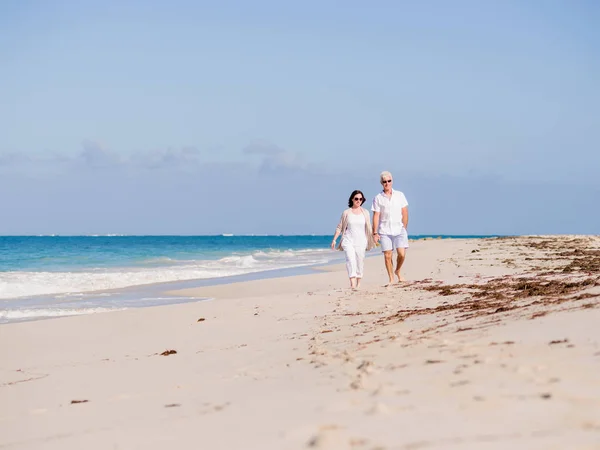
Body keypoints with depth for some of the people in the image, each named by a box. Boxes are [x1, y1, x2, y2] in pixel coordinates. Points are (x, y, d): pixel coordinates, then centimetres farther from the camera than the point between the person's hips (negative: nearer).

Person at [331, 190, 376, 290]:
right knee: (351, 259, -21)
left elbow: (368, 228, 16)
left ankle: (358, 284, 15)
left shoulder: (365, 212, 10)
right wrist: (334, 240, 1)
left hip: (361, 241, 2)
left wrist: (373, 239, 12)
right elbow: (339, 228, 8)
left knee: (360, 261, 3)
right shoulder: (346, 212, 5)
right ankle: (352, 282, -32)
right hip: (348, 240, -2)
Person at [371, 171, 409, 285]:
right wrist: (375, 233, -4)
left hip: (399, 230, 1)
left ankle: (398, 271, 16)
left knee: (402, 254, -11)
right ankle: (391, 279, 7)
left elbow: (405, 213, 7)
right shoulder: (378, 198, 3)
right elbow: (376, 216, 1)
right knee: (388, 256, -3)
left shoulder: (399, 195, 6)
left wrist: (404, 228, 2)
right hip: (384, 231, -1)